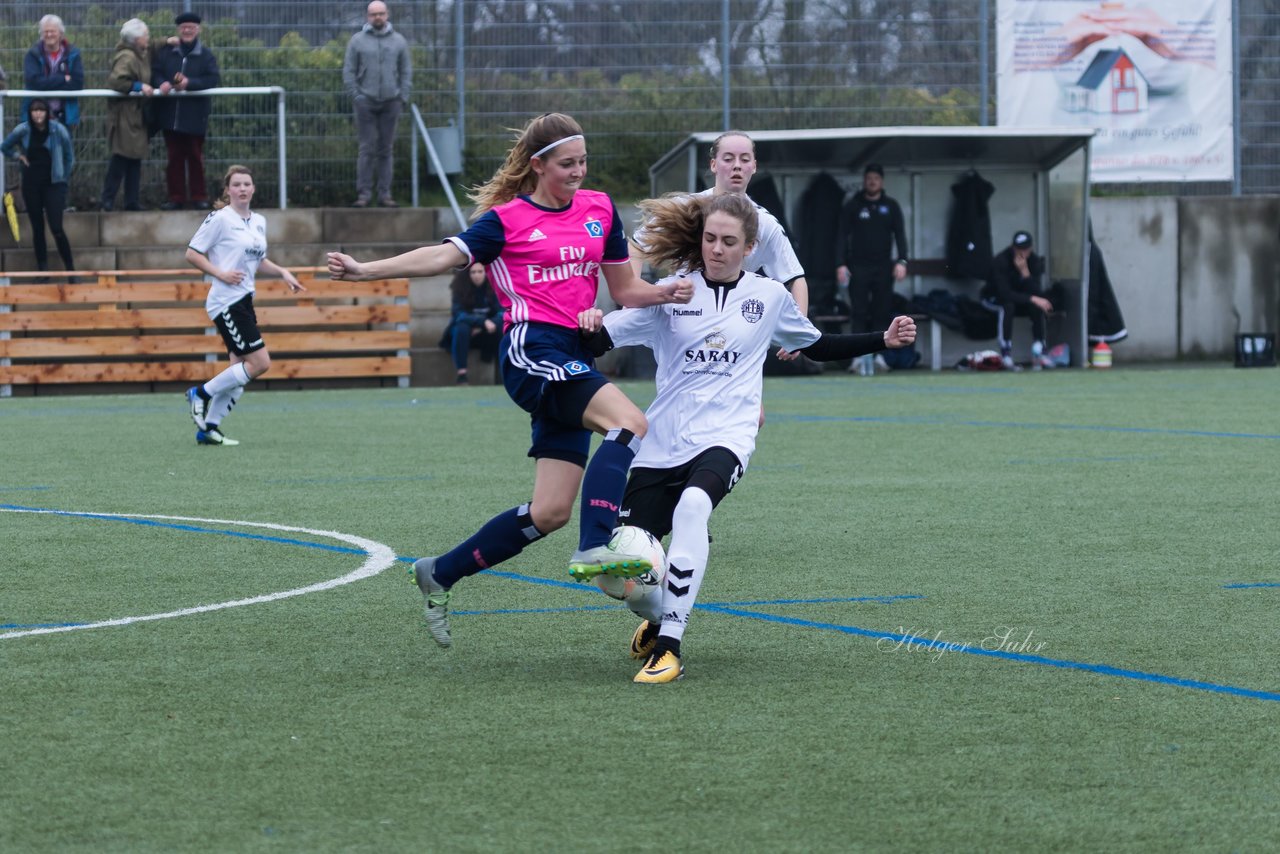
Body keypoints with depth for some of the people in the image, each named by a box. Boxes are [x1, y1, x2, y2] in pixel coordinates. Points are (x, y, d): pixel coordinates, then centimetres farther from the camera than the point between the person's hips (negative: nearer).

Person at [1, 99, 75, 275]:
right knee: (37, 229, 8)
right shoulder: (22, 130, -3)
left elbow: (69, 156, 4)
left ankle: (70, 268, 0)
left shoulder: (58, 130, -8)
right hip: (31, 184, 3)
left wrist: (64, 177, 3)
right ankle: (42, 269, 15)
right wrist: (18, 156, 0)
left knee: (56, 229, -11)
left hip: (54, 183, -3)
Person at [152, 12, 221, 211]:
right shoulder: (166, 51, 5)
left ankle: (198, 196, 13)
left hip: (195, 116, -2)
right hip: (170, 114, 2)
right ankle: (176, 197, 11)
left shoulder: (205, 55, -1)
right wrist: (161, 83, -19)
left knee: (195, 156, 6)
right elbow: (155, 72, 3)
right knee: (174, 157, 6)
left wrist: (189, 83, -21)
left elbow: (214, 79, -10)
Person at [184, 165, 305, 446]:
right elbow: (192, 254, -8)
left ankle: (209, 428, 12)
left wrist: (282, 272, 12)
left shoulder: (259, 222, 14)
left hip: (244, 301, 8)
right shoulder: (220, 219, -9)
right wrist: (220, 273, -18)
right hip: (225, 302, -8)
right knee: (260, 363, -13)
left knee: (240, 372, 5)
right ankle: (201, 393, 0)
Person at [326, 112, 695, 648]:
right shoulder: (507, 219, 1)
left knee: (550, 512, 2)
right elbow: (444, 256, -9)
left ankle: (439, 574, 16)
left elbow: (625, 290, 21)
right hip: (531, 347, -6)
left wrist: (666, 293, 0)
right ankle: (594, 549, -39)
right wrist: (365, 270, -20)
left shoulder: (599, 209, 16)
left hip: (574, 360, 6)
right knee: (630, 423, -30)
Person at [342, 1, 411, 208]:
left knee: (385, 150, 5)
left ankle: (384, 193, 9)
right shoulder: (357, 41, 4)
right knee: (367, 148, -6)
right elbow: (348, 72, 3)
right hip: (366, 102, -2)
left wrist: (403, 97, 1)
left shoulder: (398, 41, 9)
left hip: (391, 103, 2)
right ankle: (364, 193, -3)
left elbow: (406, 71, 11)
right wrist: (355, 96, -7)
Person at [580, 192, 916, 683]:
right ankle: (658, 619, 32)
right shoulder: (671, 293, 7)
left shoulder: (769, 297, 11)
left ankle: (669, 648, -31)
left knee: (691, 506, -36)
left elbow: (817, 347, 28)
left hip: (725, 439, -1)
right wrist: (586, 326, -19)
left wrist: (883, 340, 20)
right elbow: (599, 342, 4)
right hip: (662, 444, 1)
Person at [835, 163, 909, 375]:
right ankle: (860, 356, -8)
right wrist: (842, 264, -6)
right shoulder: (852, 206, 6)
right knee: (859, 313, -7)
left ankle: (877, 354, 3)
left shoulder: (891, 207, 9)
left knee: (882, 313, -1)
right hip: (858, 267, -1)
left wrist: (901, 261, -8)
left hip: (883, 268, 1)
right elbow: (843, 236, 3)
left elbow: (900, 235, 5)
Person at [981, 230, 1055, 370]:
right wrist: (1032, 299, -43)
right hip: (994, 298, -4)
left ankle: (1038, 354, -21)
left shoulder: (1035, 261, -14)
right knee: (1007, 306, -37)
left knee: (1037, 307, -24)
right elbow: (1005, 294, -36)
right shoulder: (1000, 261, -28)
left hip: (1019, 299, 4)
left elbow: (1036, 292, -24)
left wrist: (1025, 272, -38)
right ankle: (1006, 354, -36)